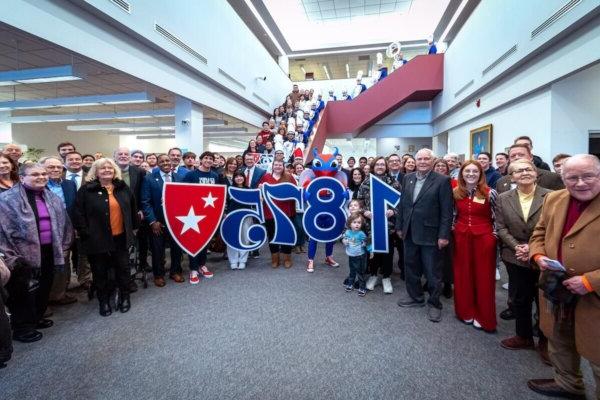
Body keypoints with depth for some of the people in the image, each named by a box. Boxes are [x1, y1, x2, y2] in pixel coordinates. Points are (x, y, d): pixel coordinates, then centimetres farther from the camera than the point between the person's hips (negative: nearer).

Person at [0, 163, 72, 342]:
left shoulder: (52, 198, 9)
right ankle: (22, 327, 22)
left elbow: (63, 223, 15)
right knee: (23, 291, 5)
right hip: (24, 255, -6)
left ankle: (37, 317, 37)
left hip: (49, 252, 6)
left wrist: (63, 246, 10)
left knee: (44, 287, 18)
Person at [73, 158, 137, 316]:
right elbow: (78, 214, -6)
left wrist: (133, 227, 12)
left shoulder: (123, 188, 6)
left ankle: (124, 297, 27)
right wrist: (85, 233, -11)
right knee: (100, 272, 10)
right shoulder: (86, 190, -5)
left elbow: (132, 209, 14)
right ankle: (103, 301, 25)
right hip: (98, 239, -2)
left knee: (123, 269, 11)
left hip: (121, 238, 3)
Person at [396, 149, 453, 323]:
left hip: (430, 234, -5)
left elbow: (447, 210, -11)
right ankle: (415, 296, 36)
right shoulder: (407, 178, 7)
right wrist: (400, 226, 9)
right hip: (410, 232, 5)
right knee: (411, 266, 17)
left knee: (432, 271, 7)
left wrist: (444, 235, -14)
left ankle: (434, 303, 25)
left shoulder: (442, 180, -9)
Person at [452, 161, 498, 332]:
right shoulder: (456, 193, 3)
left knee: (483, 277, 7)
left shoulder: (490, 193, -7)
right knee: (463, 275, 11)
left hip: (483, 238, -3)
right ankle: (466, 312, 28)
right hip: (461, 238, 3)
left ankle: (483, 317, 22)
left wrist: (494, 235, -5)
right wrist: (453, 230, 5)